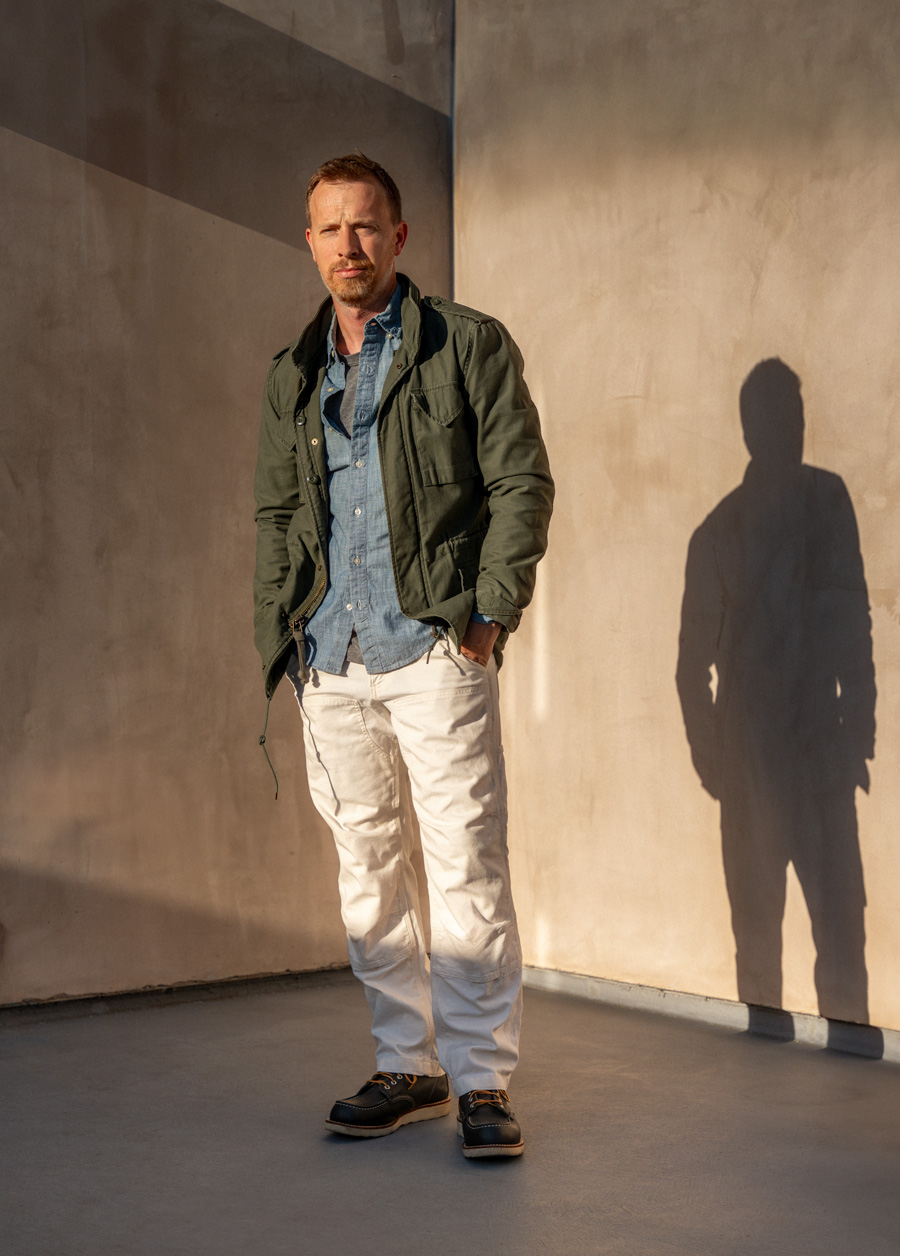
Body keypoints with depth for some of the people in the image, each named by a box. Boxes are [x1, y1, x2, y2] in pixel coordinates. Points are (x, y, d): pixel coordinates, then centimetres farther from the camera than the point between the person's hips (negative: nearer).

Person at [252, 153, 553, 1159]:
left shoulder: (469, 345, 3)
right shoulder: (291, 375, 17)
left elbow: (522, 481, -1)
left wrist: (492, 607, -10)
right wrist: (279, 632, 9)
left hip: (434, 648, -5)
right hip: (329, 659, 5)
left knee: (466, 865, -7)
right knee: (366, 867, 9)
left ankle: (482, 1078, 1)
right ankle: (408, 1066, 19)